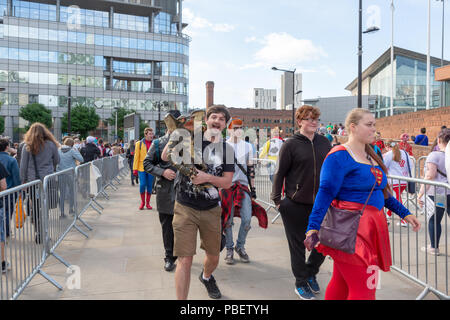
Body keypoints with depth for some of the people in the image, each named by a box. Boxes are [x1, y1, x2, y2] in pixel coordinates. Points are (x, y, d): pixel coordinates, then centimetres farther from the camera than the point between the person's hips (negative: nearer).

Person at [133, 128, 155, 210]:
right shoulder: (139, 143, 3)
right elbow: (136, 157, 1)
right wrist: (135, 169, -3)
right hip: (142, 168, -1)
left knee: (150, 186, 5)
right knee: (142, 185, -5)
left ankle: (148, 203, 18)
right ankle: (142, 202, 15)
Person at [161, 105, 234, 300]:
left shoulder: (227, 149, 4)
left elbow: (227, 182, -1)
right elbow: (166, 157, -12)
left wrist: (207, 177, -17)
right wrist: (176, 133, -19)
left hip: (211, 210, 3)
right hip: (185, 208, -3)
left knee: (213, 257, 18)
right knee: (185, 259, -7)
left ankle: (206, 277, 52)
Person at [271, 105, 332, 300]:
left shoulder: (324, 143, 6)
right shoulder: (291, 145, -7)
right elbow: (280, 173, -5)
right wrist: (276, 199, -6)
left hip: (320, 203, 4)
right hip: (296, 205, -4)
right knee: (297, 245, 7)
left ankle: (311, 272, 35)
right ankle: (301, 283, 25)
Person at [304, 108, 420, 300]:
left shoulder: (372, 156, 17)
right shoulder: (339, 156, -12)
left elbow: (381, 191, 25)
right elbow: (325, 193, -18)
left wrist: (404, 213, 23)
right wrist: (313, 227, -25)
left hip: (370, 227, 8)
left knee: (342, 283, 15)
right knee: (363, 289, -6)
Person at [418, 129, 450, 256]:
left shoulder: (434, 155, -11)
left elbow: (430, 176, -18)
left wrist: (421, 194, -16)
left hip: (437, 193, -5)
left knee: (434, 220, 8)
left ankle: (434, 247, 17)